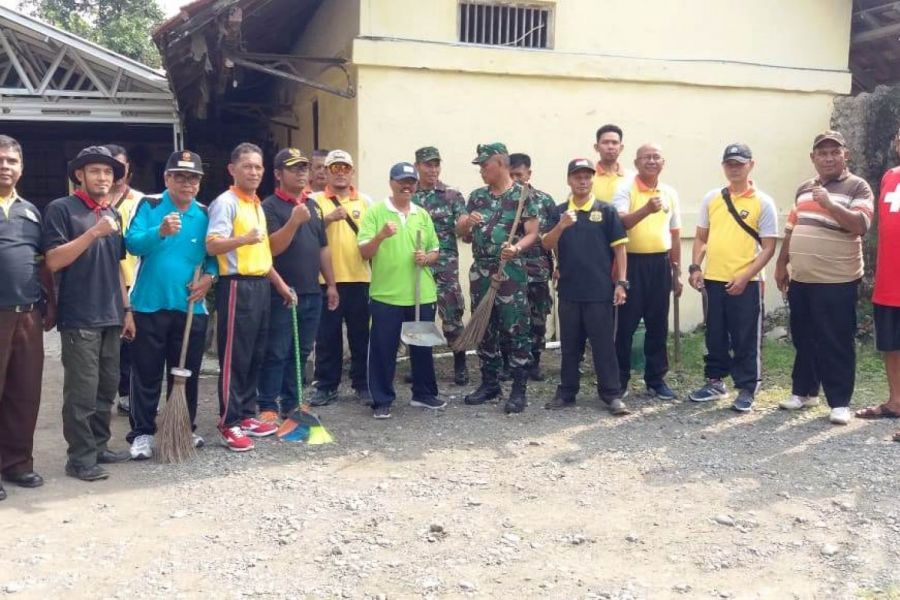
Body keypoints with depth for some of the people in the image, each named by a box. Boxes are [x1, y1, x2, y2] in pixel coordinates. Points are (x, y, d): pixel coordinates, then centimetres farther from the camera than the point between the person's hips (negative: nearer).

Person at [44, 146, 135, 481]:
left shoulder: (113, 215, 16)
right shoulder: (61, 209, -4)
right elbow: (53, 261, -13)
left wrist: (126, 309, 17)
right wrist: (94, 232, -20)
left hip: (110, 316, 7)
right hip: (79, 318, -7)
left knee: (107, 387, 10)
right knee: (82, 390, -5)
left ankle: (99, 447, 21)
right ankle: (80, 458, 4)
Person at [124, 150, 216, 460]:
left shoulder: (206, 215, 6)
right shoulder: (149, 205, -4)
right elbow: (132, 243, -16)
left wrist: (209, 276, -7)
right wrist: (160, 232, -33)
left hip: (190, 307, 3)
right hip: (149, 306, -3)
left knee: (187, 373, 11)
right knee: (146, 374, 2)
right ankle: (142, 433, 11)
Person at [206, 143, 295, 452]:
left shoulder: (257, 205, 17)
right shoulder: (226, 202, -9)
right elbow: (212, 246, -22)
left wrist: (279, 283, 20)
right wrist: (243, 239, -38)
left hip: (260, 285, 9)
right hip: (237, 286, -9)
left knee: (255, 356, 12)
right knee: (234, 357, -4)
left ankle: (247, 415, 21)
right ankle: (229, 423, 3)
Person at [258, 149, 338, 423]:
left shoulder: (312, 206, 16)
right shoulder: (270, 207, -6)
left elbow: (323, 248, 19)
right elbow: (272, 247, -16)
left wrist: (330, 284, 15)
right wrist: (294, 221, -27)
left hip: (312, 293, 7)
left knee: (301, 352, 12)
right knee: (277, 353, -2)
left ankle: (292, 403, 21)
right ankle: (268, 407, 5)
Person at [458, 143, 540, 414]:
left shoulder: (523, 195, -3)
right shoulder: (477, 197, 13)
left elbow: (532, 233, -6)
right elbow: (463, 235, 17)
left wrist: (517, 248, -26)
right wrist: (466, 223, -6)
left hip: (511, 271, -6)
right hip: (480, 271, 6)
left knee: (516, 329, -4)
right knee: (484, 329, 10)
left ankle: (519, 389, 2)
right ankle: (489, 383, 22)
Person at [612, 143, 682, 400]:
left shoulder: (670, 193, 10)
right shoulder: (625, 190, -5)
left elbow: (674, 234, 16)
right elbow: (619, 223, -22)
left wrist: (676, 272, 14)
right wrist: (646, 209, -37)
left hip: (660, 263, 5)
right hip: (632, 262, -4)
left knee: (658, 324, 9)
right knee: (626, 323, 1)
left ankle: (656, 378, 20)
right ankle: (620, 378, 12)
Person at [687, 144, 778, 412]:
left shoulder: (763, 202, -4)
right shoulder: (711, 199, 8)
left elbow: (768, 247, -6)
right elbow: (701, 237, 14)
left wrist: (745, 277, -15)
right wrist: (695, 267, 0)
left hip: (746, 283, -4)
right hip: (713, 280, 4)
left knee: (746, 340, 3)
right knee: (715, 337, 13)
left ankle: (746, 389, 14)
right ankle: (715, 382, 27)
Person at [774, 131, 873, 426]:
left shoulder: (857, 187, -4)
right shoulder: (804, 188, 14)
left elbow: (861, 225, -19)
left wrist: (829, 204, -29)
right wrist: (782, 264, 17)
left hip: (837, 281, -6)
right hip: (800, 279, 6)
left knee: (836, 344, -1)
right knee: (803, 339, 14)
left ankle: (840, 402, 6)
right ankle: (803, 391, 27)